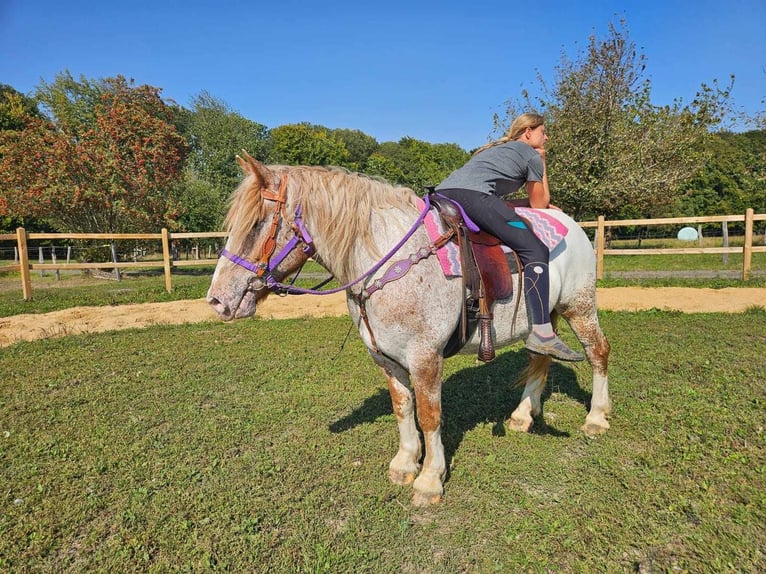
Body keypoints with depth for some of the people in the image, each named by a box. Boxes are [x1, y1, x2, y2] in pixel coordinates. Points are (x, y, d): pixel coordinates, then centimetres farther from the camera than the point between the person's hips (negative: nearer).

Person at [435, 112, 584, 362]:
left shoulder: (497, 149, 41)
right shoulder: (532, 155, 17)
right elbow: (539, 204, 22)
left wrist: (543, 204, 35)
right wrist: (541, 163, 32)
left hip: (442, 191, 9)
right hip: (473, 194, -9)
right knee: (534, 250, -9)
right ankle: (542, 333, -20)